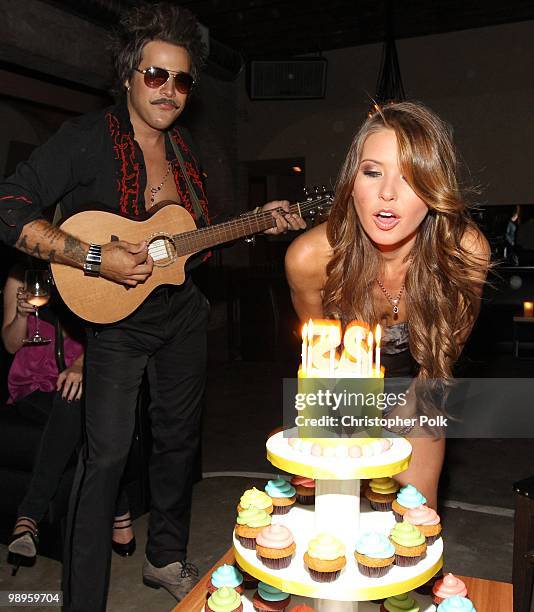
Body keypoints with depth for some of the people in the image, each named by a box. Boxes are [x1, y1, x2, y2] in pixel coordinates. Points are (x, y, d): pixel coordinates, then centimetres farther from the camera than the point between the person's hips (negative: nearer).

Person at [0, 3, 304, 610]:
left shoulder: (182, 147, 8)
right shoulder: (89, 137, -12)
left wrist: (260, 220, 5)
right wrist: (96, 258, -27)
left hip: (182, 313, 6)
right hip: (115, 319, -6)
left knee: (179, 435, 14)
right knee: (106, 453, -7)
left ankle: (166, 558, 35)